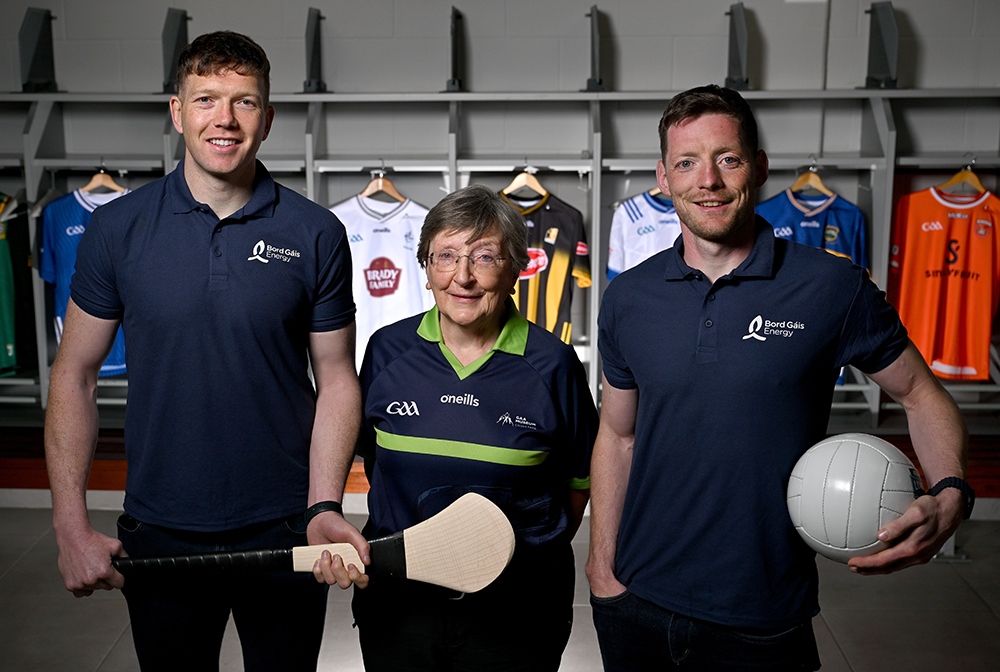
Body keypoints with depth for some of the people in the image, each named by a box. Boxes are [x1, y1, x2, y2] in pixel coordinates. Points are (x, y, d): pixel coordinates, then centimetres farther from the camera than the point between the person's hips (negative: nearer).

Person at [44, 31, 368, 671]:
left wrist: (324, 508, -13)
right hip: (157, 534, 1)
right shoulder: (117, 227, -4)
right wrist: (71, 526, -6)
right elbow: (75, 375, 1)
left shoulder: (317, 234, -6)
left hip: (284, 531, 0)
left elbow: (337, 378, -2)